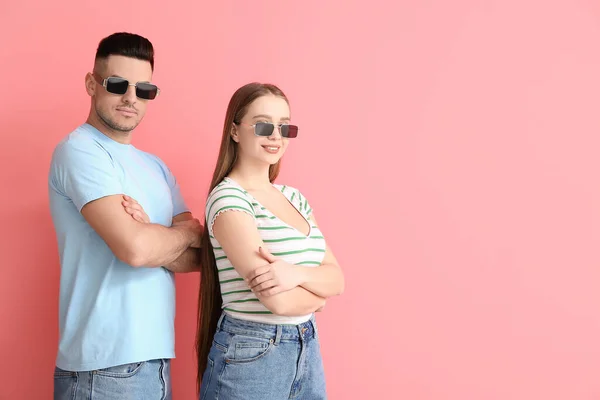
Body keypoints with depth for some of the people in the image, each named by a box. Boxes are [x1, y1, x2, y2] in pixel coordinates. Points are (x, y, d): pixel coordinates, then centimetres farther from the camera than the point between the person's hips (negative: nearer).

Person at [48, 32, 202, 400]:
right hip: (106, 367, -7)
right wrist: (189, 232, -2)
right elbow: (134, 248, -22)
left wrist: (151, 233, -14)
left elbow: (196, 257, 6)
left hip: (155, 358, 7)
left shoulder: (156, 167, 13)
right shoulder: (80, 150, -10)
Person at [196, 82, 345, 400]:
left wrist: (297, 273, -18)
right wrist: (318, 288, -2)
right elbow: (277, 300, -21)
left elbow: (337, 278, 2)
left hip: (308, 349, 7)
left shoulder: (294, 196, 9)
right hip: (249, 356, -7)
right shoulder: (228, 197, -14)